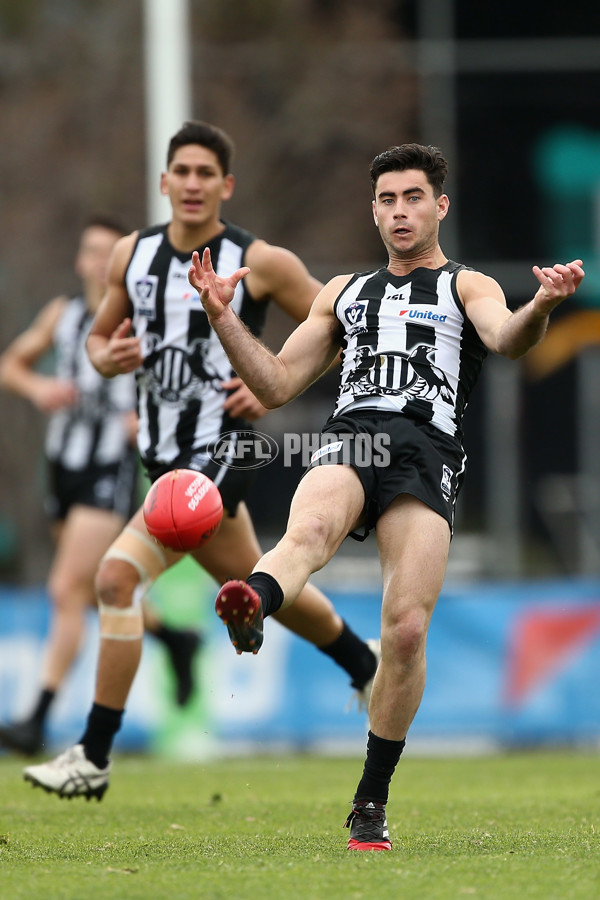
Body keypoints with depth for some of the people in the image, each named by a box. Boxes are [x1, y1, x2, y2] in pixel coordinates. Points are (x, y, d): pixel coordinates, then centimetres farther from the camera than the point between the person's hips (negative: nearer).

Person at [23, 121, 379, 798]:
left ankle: (93, 758, -15)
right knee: (251, 582, 24)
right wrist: (107, 357, -6)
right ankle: (365, 663, 51)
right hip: (163, 455, 7)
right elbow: (98, 335, 18)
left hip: (217, 451, -7)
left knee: (119, 578, -20)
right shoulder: (132, 254, 5)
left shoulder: (260, 263, -9)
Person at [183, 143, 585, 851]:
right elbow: (277, 386, 27)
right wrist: (222, 317, 14)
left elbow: (506, 339, -4)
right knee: (309, 529, -35)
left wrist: (542, 307, -27)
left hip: (428, 452, -2)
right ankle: (249, 609, -71)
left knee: (406, 629, -17)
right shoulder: (343, 292, 31)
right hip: (348, 441, 2)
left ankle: (372, 800, -4)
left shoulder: (467, 287, 20)